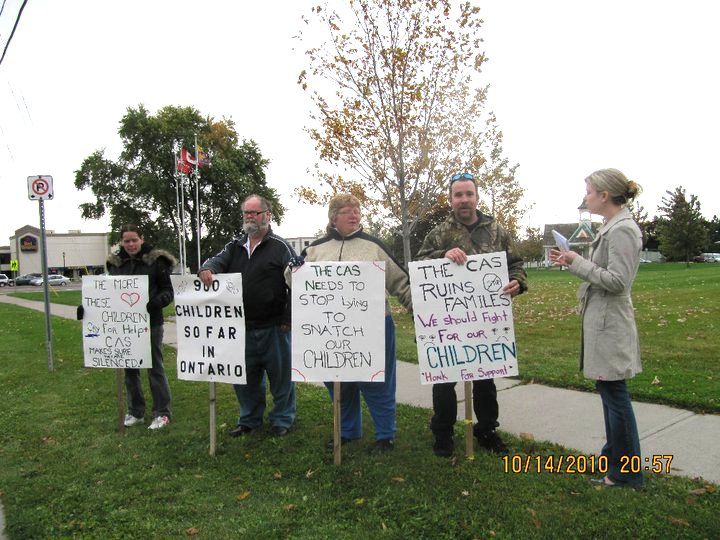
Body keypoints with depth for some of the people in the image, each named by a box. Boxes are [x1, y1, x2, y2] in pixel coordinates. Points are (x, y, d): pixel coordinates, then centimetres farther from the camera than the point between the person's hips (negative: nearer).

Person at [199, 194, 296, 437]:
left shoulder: (280, 247, -3)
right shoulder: (235, 247, 15)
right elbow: (218, 261, 0)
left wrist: (287, 320, -14)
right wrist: (207, 268, -25)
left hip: (274, 327, -5)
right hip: (242, 327, 5)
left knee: (280, 374, 7)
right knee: (245, 376, 16)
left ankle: (282, 419, 24)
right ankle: (249, 419, 33)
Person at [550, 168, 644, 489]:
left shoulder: (623, 230, -17)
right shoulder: (611, 228, 13)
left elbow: (617, 281, -22)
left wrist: (578, 263, -15)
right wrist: (572, 262, 7)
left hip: (609, 323, -10)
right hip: (601, 320, 10)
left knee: (615, 394, -1)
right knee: (608, 391, 17)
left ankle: (628, 474, 13)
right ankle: (613, 458, 31)